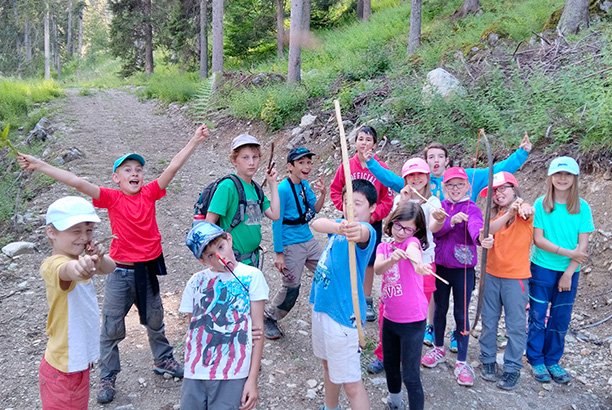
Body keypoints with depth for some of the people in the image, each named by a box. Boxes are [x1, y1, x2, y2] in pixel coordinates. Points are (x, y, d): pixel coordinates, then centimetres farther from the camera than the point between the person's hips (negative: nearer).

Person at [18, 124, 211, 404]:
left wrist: (194, 141, -11)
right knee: (112, 328, 8)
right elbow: (78, 183, -17)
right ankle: (107, 378, 27)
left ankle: (163, 360, 42)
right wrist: (40, 166, -23)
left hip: (148, 270, 3)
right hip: (120, 273, -2)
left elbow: (172, 168, -7)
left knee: (155, 321, 21)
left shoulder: (149, 193, -3)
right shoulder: (112, 198, -9)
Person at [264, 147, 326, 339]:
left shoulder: (305, 185, 3)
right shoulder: (283, 189, -19)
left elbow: (314, 210, 12)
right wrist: (278, 253, -18)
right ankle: (269, 318, 24)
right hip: (291, 244, -8)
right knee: (291, 288, 1)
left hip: (309, 239, 8)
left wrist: (322, 194, -8)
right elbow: (276, 222, -18)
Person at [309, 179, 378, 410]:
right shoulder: (342, 225, 4)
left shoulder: (367, 232, -18)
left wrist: (356, 232, -68)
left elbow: (364, 233, -43)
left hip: (342, 313, -8)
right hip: (322, 305, 8)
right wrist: (338, 227, -40)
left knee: (351, 383, 1)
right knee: (328, 365, 27)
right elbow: (316, 223, -17)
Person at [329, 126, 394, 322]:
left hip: (372, 223, -1)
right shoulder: (347, 166, -2)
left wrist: (372, 215, -15)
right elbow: (335, 190, 5)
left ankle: (367, 301, 23)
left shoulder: (381, 168, -8)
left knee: (368, 262, 9)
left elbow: (387, 200, -5)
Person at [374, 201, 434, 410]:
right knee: (390, 365, 23)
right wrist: (391, 260, -42)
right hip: (389, 318, 6)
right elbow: (377, 269, -20)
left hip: (412, 321, -6)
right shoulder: (383, 247, 2)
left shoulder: (412, 241, -10)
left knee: (410, 375, -2)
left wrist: (418, 263, -60)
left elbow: (413, 251, -37)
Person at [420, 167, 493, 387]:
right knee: (439, 309, 16)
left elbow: (475, 225, -31)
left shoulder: (471, 208, -8)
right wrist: (451, 221, -34)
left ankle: (462, 362, 19)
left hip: (463, 269, -3)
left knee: (461, 314, 4)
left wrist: (482, 236, -54)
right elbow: (435, 229, -14)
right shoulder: (440, 207, 4)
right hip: (440, 266, 3)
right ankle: (438, 349, 37)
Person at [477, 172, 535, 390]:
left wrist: (524, 208, -57)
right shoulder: (494, 214, 4)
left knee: (515, 326, 5)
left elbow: (529, 210, -33)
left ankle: (512, 368, 19)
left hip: (516, 277, -4)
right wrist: (508, 213, -36)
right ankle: (488, 360, 30)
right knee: (489, 321, 13)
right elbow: (488, 231, -18)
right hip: (491, 275, 4)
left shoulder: (523, 211, -7)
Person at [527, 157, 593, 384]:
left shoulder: (582, 207, -2)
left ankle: (552, 361, 25)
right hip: (542, 269, -2)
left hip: (569, 272, 2)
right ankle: (536, 361, 19)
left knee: (560, 319, 10)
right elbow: (538, 240, -9)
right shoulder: (541, 204, -5)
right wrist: (568, 252, -14)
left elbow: (582, 245, -4)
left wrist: (569, 272, -10)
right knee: (538, 316, 4)